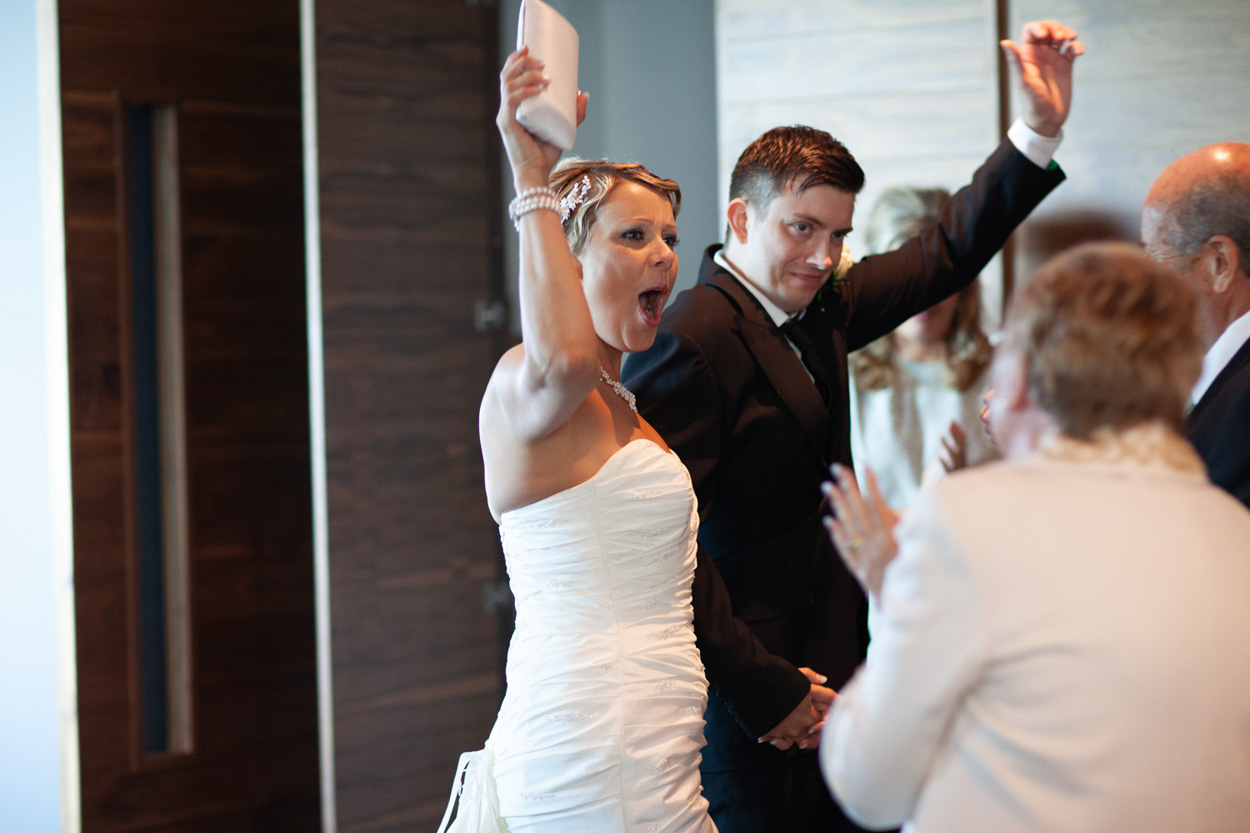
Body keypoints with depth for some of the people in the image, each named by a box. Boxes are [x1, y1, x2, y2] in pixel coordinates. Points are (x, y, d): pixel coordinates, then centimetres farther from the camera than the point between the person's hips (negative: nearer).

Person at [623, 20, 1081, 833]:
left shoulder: (819, 309, 9)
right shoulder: (690, 340, -17)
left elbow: (943, 255, 20)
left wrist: (1041, 129, 9)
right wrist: (763, 690, -19)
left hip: (831, 673, 9)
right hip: (746, 700, -9)